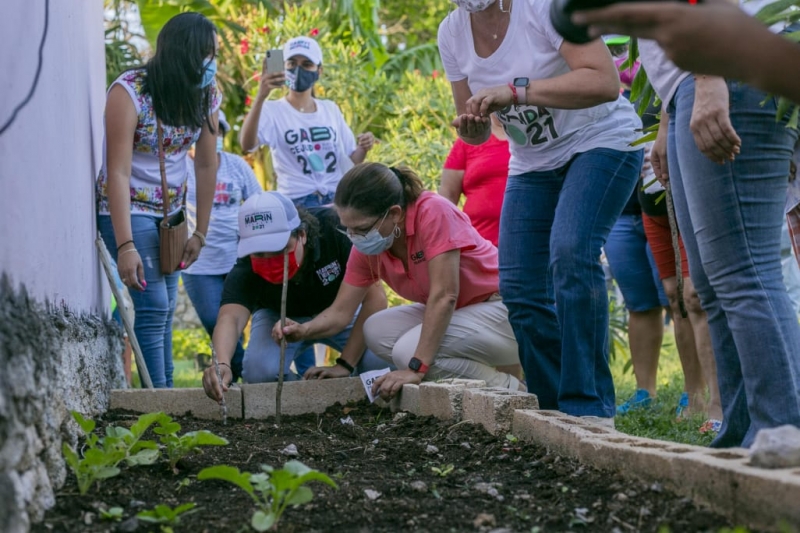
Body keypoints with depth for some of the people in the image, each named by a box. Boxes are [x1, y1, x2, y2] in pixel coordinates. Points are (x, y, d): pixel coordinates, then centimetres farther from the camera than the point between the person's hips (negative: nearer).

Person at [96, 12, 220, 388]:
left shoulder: (206, 95, -5)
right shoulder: (129, 91, -22)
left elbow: (206, 166, 2)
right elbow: (118, 171, -25)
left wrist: (200, 233, 2)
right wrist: (125, 245, -30)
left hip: (170, 212, 6)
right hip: (128, 210, -6)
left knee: (166, 310, 5)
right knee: (153, 307, -13)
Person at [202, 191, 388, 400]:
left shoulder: (335, 231, -35)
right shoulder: (245, 272, -32)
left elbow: (374, 296, -34)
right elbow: (230, 317, -50)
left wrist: (346, 364, -37)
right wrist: (222, 364, -73)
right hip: (278, 316, 0)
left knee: (380, 360, -29)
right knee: (259, 371, -30)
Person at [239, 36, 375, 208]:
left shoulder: (331, 109, 13)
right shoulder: (272, 110, -2)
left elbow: (351, 161, 18)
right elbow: (246, 144, -24)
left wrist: (363, 149, -5)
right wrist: (260, 97, -36)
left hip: (337, 200, 4)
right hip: (296, 203, -4)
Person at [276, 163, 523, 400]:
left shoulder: (433, 212, -26)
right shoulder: (366, 245, -5)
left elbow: (444, 296, -29)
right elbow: (340, 311, 1)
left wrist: (417, 367, -31)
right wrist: (303, 330, -20)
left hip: (500, 310, -8)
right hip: (453, 312, 8)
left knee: (410, 350, -24)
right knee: (376, 331, -8)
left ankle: (508, 386, -7)